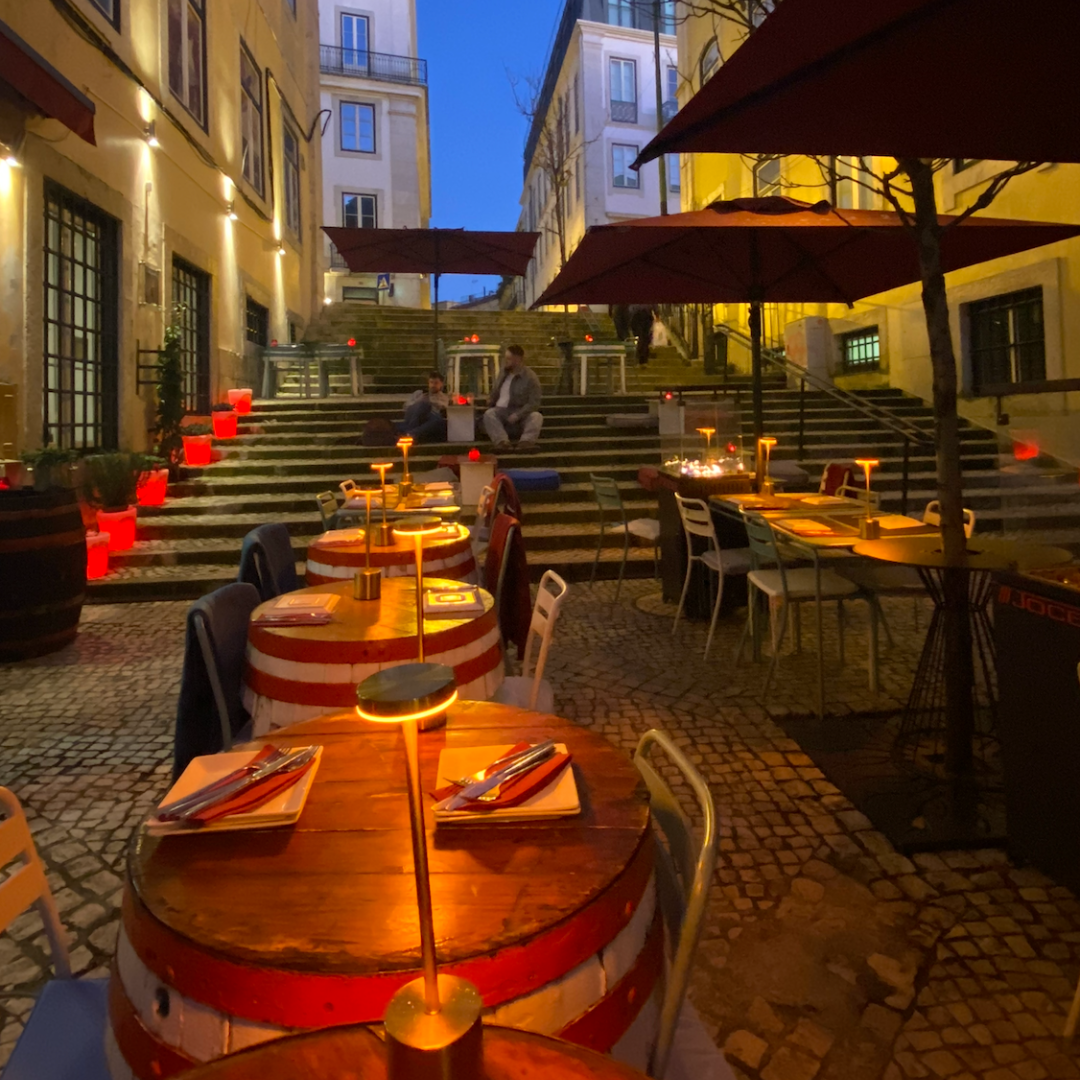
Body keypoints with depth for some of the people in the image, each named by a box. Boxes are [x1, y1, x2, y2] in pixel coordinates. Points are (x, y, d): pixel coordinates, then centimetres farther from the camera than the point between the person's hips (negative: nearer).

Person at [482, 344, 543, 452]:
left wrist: (517, 415, -28)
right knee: (489, 414, -28)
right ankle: (503, 441, -48)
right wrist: (491, 401, 6)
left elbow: (534, 403, -19)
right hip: (501, 411, 4)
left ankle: (526, 441, -54)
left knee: (536, 416, -32)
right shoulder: (503, 372, 5)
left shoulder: (530, 377, -13)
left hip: (521, 413, -3)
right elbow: (495, 391, 23)